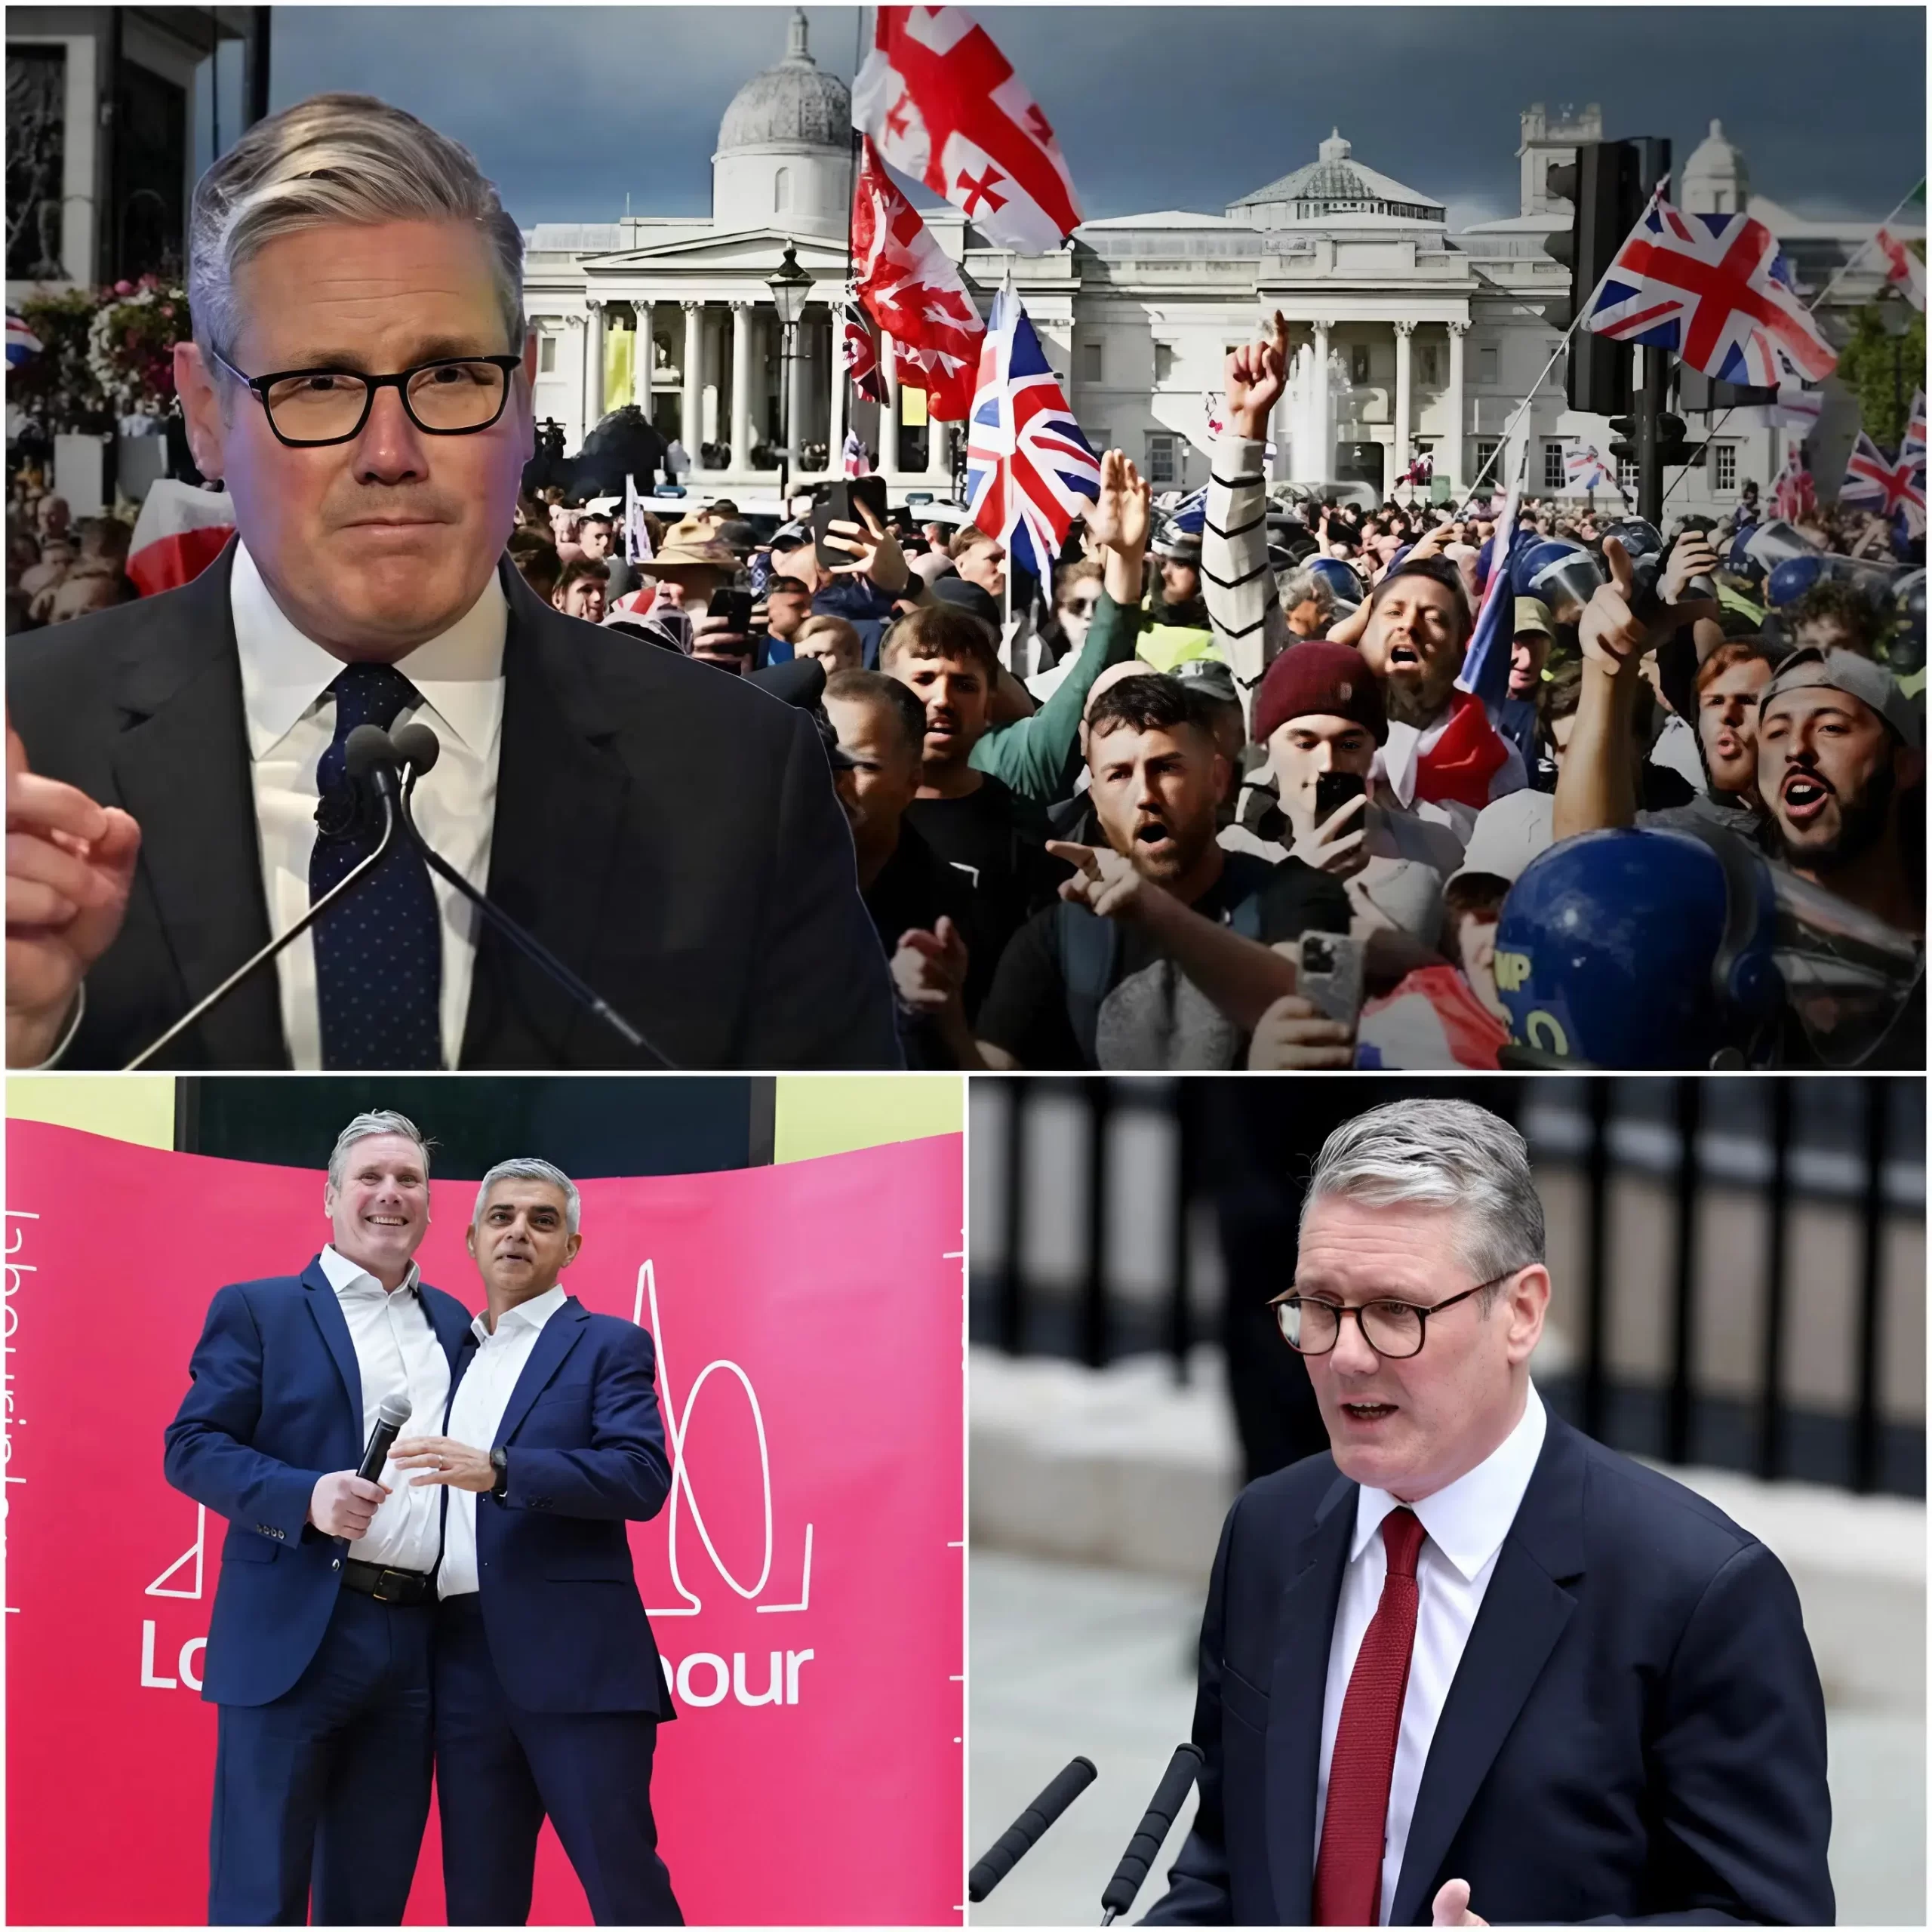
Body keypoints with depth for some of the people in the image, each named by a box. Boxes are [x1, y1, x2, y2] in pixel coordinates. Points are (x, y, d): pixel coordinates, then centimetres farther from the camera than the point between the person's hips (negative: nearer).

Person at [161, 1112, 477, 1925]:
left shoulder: (456, 1325, 18)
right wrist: (307, 1496, -20)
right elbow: (192, 1446, -4)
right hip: (294, 1637, -5)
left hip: (417, 1645, 5)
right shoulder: (257, 1310, 4)